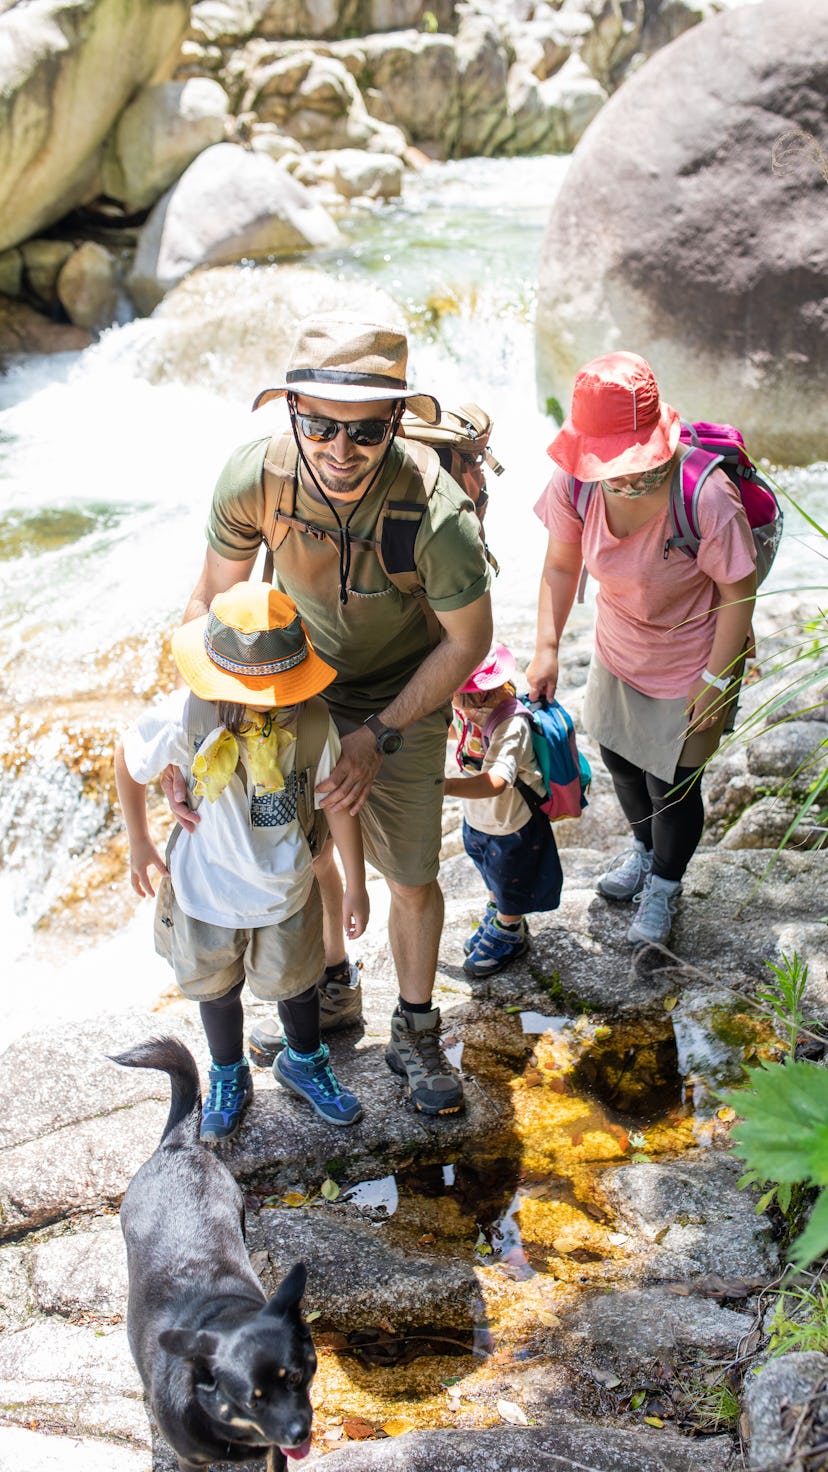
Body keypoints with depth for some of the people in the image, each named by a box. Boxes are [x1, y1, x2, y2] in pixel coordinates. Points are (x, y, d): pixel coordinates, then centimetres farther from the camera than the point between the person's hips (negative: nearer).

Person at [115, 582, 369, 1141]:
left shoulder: (312, 721, -24)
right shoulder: (188, 716, -28)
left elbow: (339, 802, -11)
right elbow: (129, 760, -8)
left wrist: (355, 885, -3)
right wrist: (139, 841, 2)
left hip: (286, 887, 0)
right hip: (206, 886, 0)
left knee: (295, 982, 23)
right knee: (216, 988, 24)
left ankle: (304, 1062, 55)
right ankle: (229, 1077, 53)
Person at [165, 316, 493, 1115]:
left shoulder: (436, 513, -37)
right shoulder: (254, 474, -29)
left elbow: (469, 639, -19)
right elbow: (211, 601, -13)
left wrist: (380, 735, -21)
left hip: (402, 695, -2)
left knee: (412, 880, 7)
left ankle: (415, 1034, 33)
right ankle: (330, 976, 49)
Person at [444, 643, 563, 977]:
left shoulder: (511, 726, -39)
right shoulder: (470, 709, -15)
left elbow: (496, 782, -54)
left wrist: (441, 786, -61)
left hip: (512, 824, -7)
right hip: (477, 816, 7)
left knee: (510, 881, 20)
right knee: (490, 874, 30)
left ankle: (509, 934, 45)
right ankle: (496, 915, 57)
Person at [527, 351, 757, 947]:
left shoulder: (706, 496, -35)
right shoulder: (575, 482, -22)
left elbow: (739, 593, -22)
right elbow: (560, 566, -7)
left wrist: (716, 681, -17)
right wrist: (547, 647, -14)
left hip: (689, 664, -5)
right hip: (617, 651, 5)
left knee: (671, 784, 10)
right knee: (618, 755, 25)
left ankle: (665, 884, 42)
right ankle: (644, 846, 58)